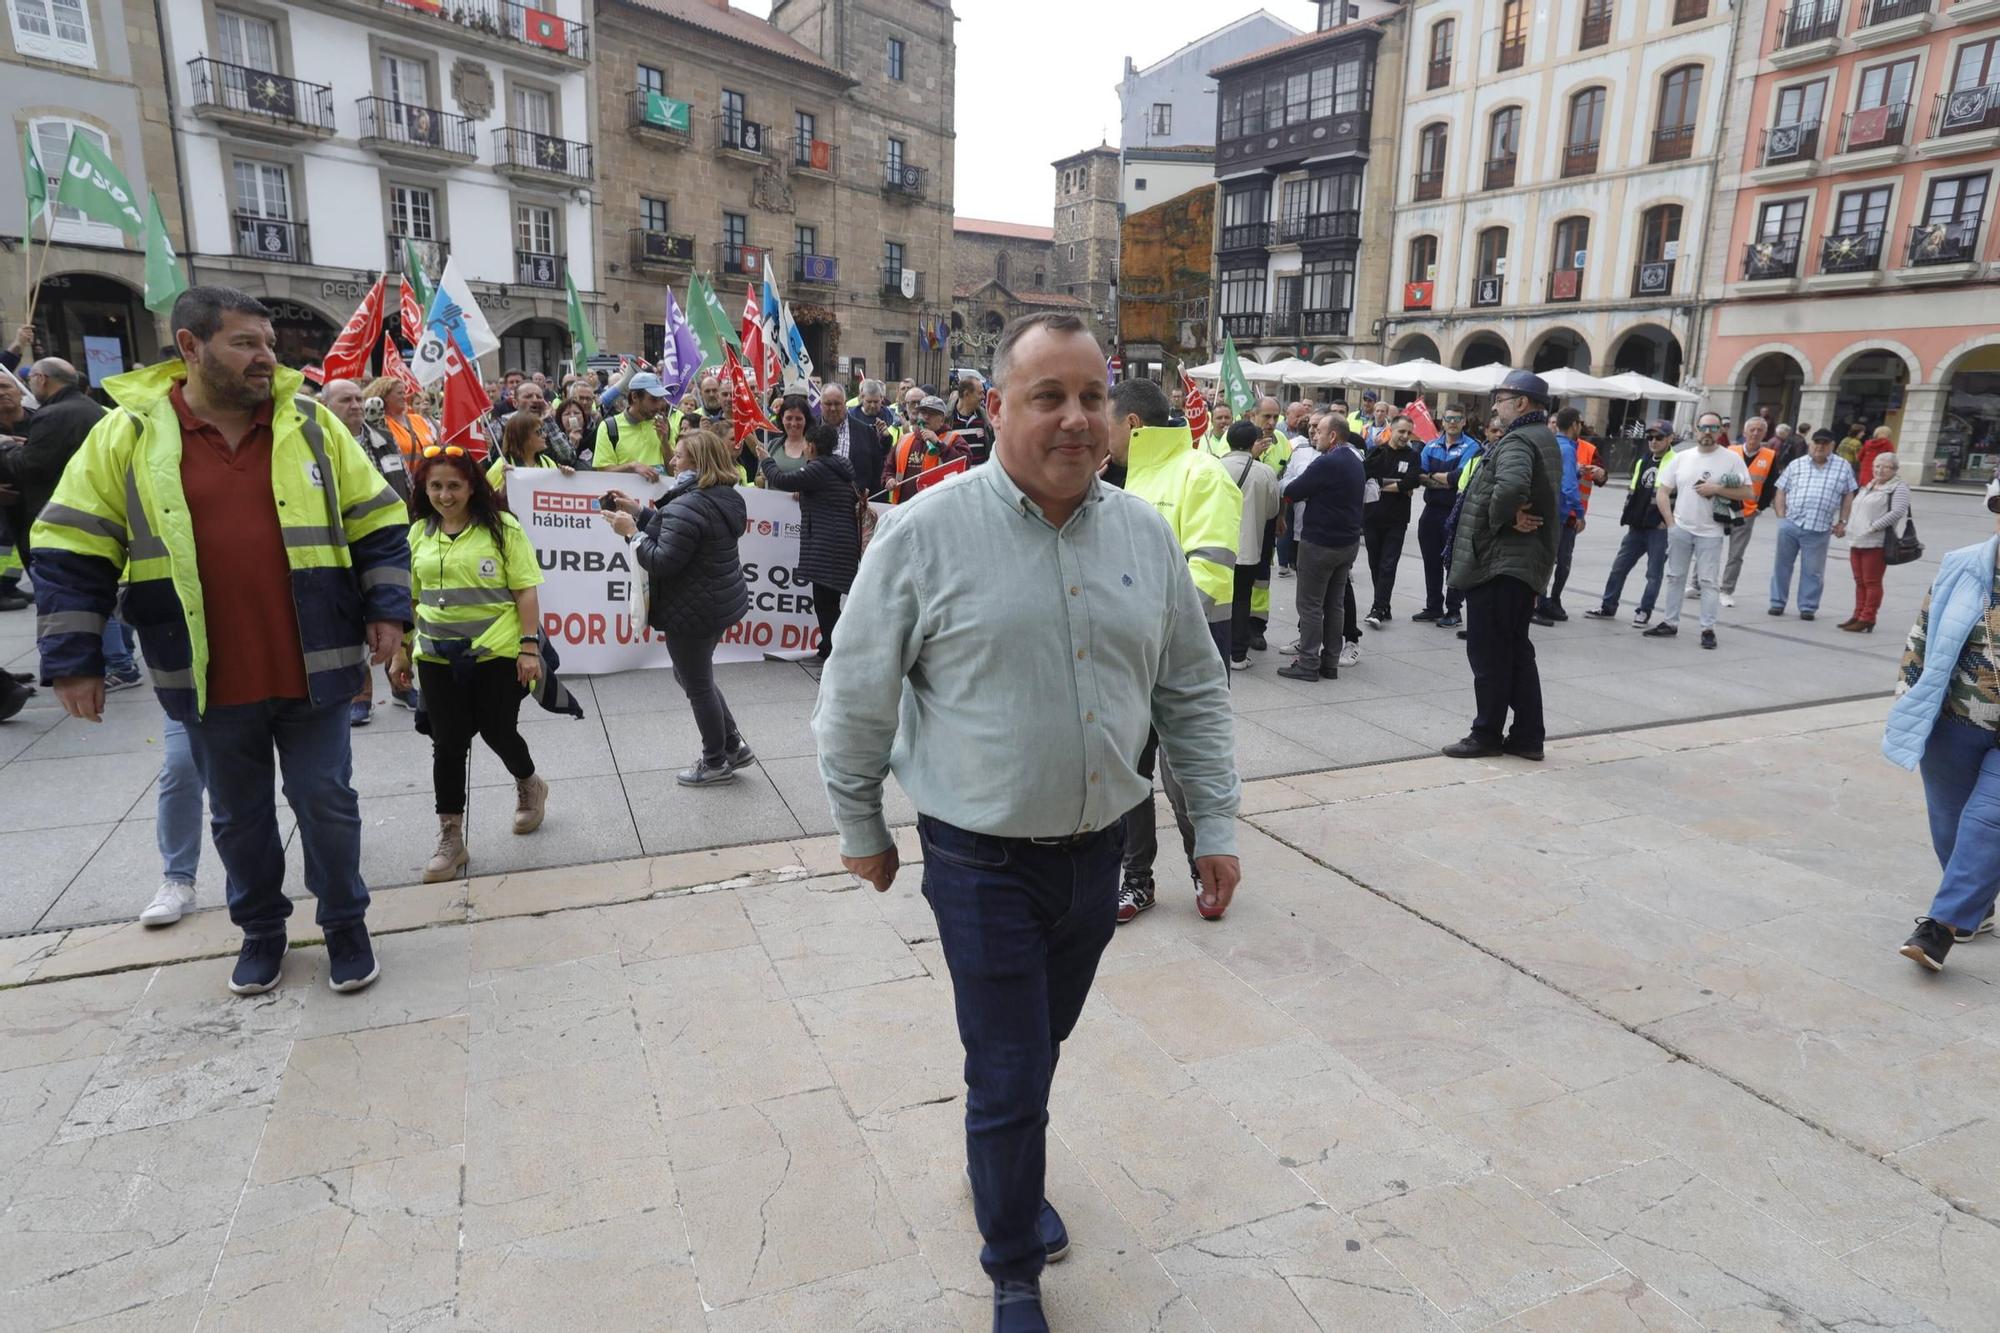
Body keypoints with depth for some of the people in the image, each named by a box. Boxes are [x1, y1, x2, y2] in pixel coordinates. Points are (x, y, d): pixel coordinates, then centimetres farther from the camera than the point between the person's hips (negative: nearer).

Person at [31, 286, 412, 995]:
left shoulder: (312, 425, -1)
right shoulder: (128, 435, -2)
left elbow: (378, 524, 4)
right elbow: (72, 553, 2)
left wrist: (386, 610, -4)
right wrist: (73, 660, -1)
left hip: (312, 669, 0)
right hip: (211, 680, 1)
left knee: (326, 801, 8)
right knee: (238, 814, 16)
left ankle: (345, 923, 27)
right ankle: (261, 928, 35)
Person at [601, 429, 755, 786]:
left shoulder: (689, 506, -24)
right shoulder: (724, 498, 7)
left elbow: (662, 561, -25)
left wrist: (631, 531, -12)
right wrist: (640, 512, 10)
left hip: (693, 611, -10)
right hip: (722, 602, 10)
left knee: (698, 685, 7)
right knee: (693, 675, 24)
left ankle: (715, 763, 23)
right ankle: (734, 746, 28)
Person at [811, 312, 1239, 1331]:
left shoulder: (1143, 533, 0)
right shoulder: (926, 534, -14)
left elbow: (1193, 694, 8)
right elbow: (856, 700, -5)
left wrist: (1216, 826, 7)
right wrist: (860, 829, 3)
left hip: (1096, 850, 5)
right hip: (983, 859, -4)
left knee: (1040, 1047, 23)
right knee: (1009, 1076, 6)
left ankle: (1008, 1179, 53)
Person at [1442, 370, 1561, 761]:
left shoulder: (1517, 441, -15)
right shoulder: (1544, 439, 18)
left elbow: (1511, 486, -36)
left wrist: (1501, 518, -19)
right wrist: (1510, 516, 11)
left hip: (1497, 562, -10)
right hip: (1526, 563, 10)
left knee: (1489, 653, -1)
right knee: (1516, 651, 14)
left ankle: (1487, 734, 7)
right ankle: (1527, 736, 19)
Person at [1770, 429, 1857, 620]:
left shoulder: (1843, 467, 7)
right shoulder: (1796, 464, 8)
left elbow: (1848, 496, 10)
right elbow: (1781, 491, 9)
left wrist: (1842, 522, 4)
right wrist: (1781, 517, 1)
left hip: (1819, 529, -1)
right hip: (1790, 524, 1)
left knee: (1812, 571, 4)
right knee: (1782, 564, 7)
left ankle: (1808, 607, 12)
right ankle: (1777, 603, 17)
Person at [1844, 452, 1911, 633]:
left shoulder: (1898, 488, -5)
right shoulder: (1869, 486, 21)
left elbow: (1898, 512, -17)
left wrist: (1873, 527, -20)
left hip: (1877, 543, -8)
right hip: (1857, 541, 8)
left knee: (1872, 582, -5)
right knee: (1860, 581, 13)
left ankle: (1867, 620, -3)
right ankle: (1858, 616, 19)